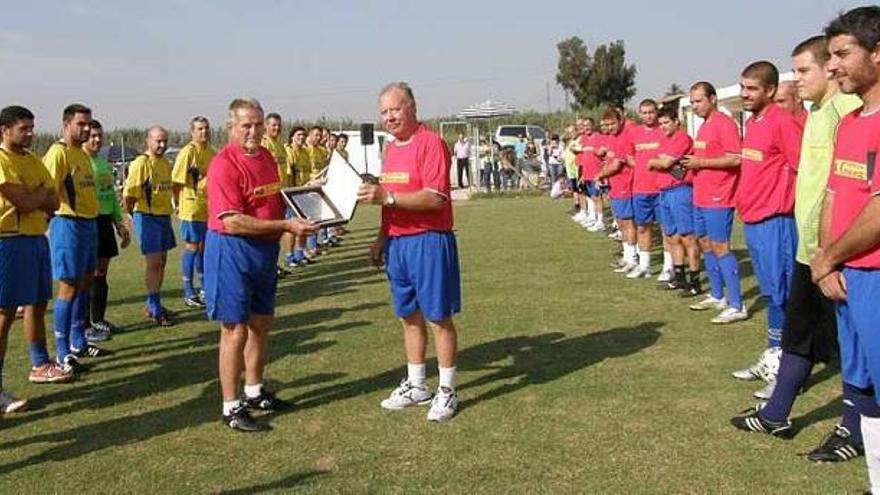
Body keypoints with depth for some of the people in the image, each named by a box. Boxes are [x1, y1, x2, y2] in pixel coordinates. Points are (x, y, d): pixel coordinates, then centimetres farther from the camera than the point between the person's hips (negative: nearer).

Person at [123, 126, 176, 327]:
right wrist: (134, 216, -3)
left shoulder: (166, 164, 11)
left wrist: (168, 210, 15)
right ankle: (155, 311, 0)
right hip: (147, 218, -8)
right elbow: (128, 194, -15)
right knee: (153, 263, -7)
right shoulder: (141, 163, -14)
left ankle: (153, 306, 25)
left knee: (161, 262, 13)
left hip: (164, 217, 8)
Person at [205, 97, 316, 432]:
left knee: (261, 323, 17)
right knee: (236, 329, -2)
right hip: (231, 251, -8)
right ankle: (231, 407, 9)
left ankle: (254, 392, 33)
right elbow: (232, 222, -25)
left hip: (265, 249, 9)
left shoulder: (266, 156, 9)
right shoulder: (224, 164, -18)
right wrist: (286, 225, -26)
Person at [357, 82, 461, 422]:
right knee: (409, 316, 15)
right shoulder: (391, 149, 14)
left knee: (438, 317, 1)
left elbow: (435, 198, -20)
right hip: (397, 242, 8)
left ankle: (447, 391, 12)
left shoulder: (431, 143, -11)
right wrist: (381, 238, 16)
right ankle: (416, 386, 27)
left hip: (429, 241, -8)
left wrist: (387, 196, -25)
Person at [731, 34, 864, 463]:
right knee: (798, 335, 18)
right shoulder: (817, 113, 16)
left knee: (848, 342, 4)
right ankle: (776, 415, 31)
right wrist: (812, 238, 18)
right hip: (810, 247, 10)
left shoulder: (846, 109, -16)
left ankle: (853, 431, 18)